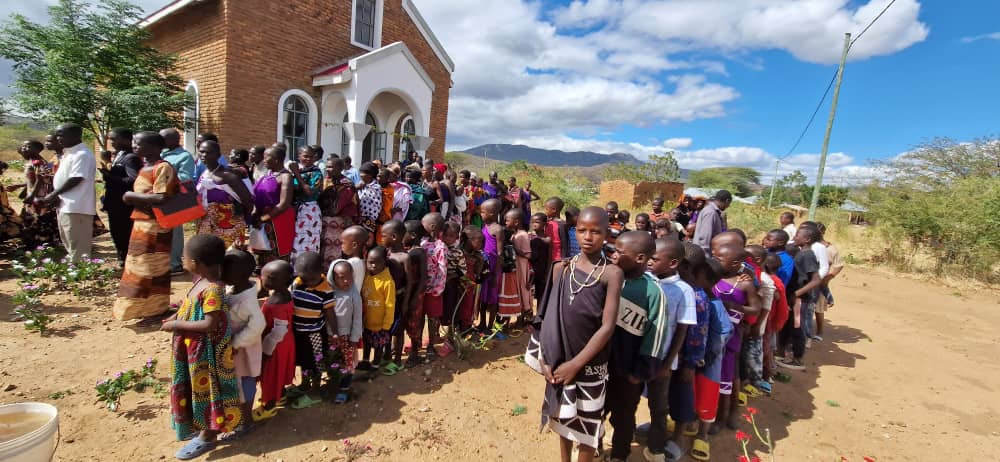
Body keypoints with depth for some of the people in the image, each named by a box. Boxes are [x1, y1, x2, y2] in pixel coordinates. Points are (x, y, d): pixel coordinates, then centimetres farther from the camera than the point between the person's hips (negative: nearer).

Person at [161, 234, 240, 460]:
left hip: (206, 349, -10)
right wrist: (179, 314, 4)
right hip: (195, 347, 10)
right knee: (199, 387, 24)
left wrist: (177, 325, -21)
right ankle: (203, 426, 44)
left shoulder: (211, 289, -29)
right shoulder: (203, 280, 1)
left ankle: (207, 437, 24)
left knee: (206, 387, 7)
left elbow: (209, 324, -29)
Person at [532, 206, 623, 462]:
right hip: (560, 360, 3)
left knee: (587, 421, 12)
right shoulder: (561, 268, -3)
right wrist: (545, 359, -7)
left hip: (590, 362, -3)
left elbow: (607, 326, -16)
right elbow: (548, 315, 0)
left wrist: (576, 364, -17)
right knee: (564, 416, 20)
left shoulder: (612, 273, -12)